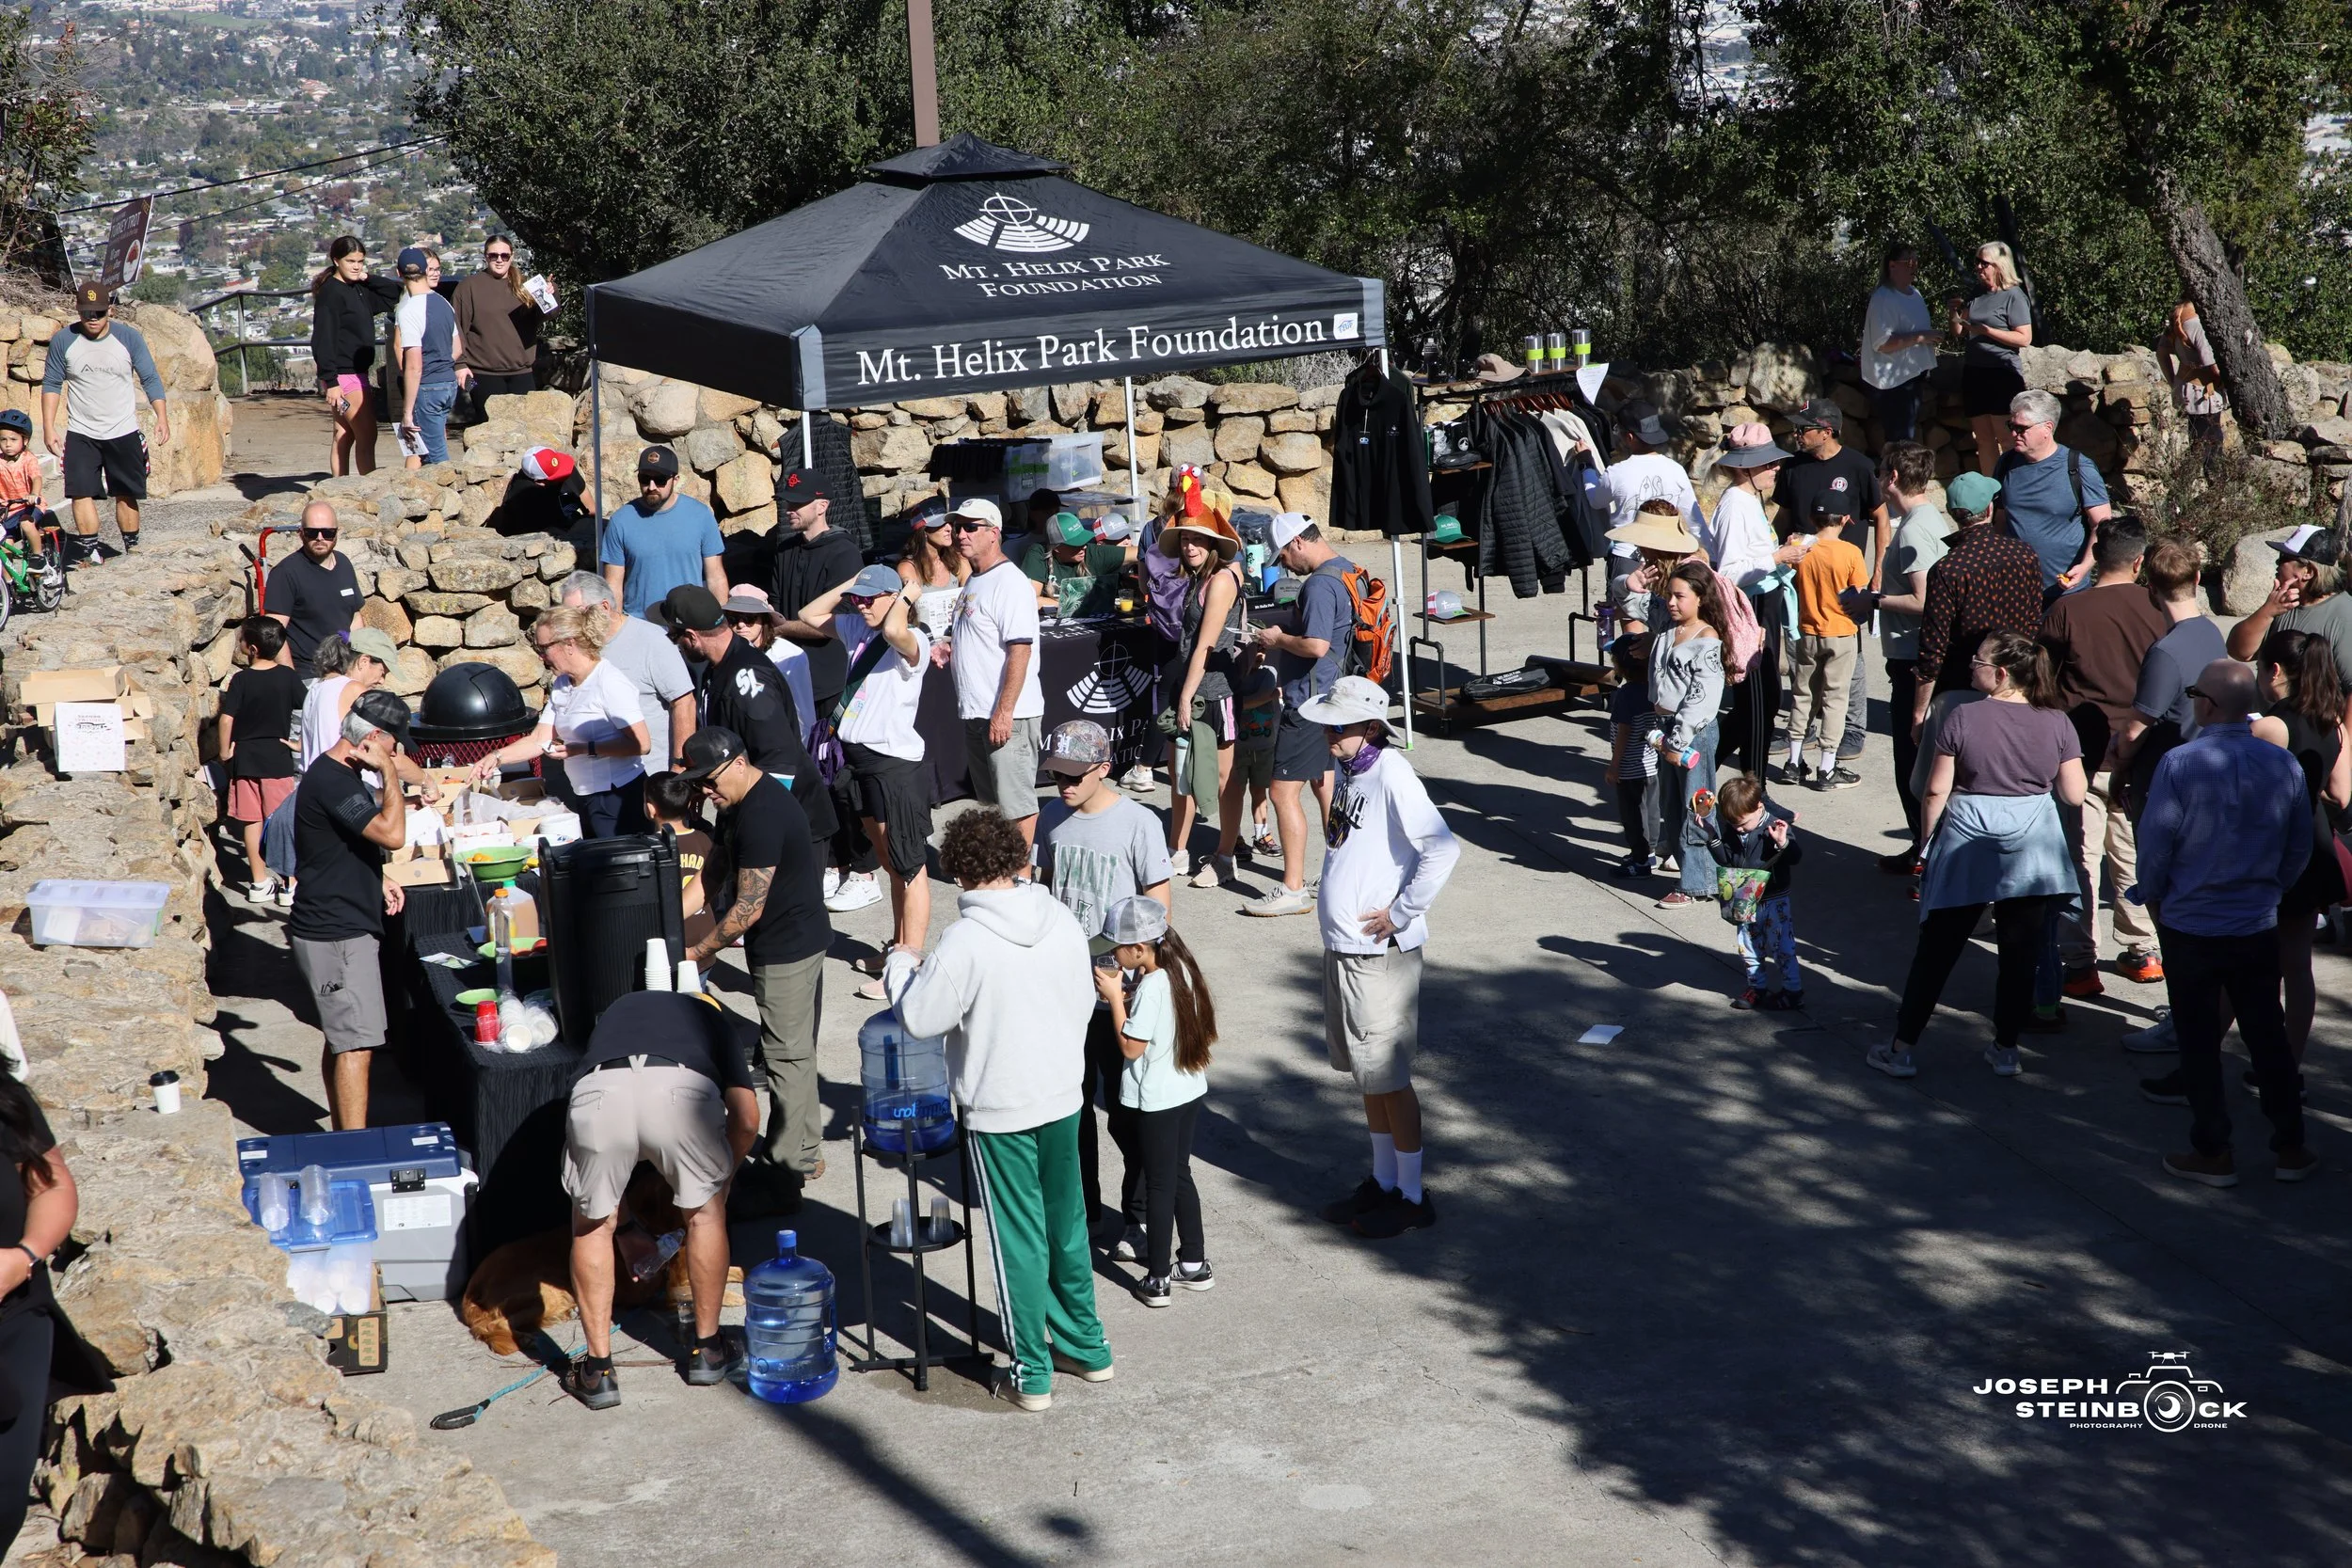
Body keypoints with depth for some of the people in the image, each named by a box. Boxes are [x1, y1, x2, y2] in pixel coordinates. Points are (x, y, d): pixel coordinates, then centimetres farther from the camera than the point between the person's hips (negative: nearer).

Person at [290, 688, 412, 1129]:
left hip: (339, 929, 11)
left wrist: (379, 881, 11)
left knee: (341, 1040, 16)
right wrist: (389, 775, -17)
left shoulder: (339, 775, 14)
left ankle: (342, 1137, 23)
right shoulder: (332, 782, -20)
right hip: (336, 935, -11)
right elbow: (392, 834, -29)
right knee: (356, 1044, -12)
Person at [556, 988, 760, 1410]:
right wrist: (719, 1178, 41)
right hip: (684, 1090, -1)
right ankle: (706, 1349, 34)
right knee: (705, 1213, 26)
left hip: (599, 1091, 1)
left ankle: (597, 1370, 23)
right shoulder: (716, 1023, 37)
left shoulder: (620, 1010, 44)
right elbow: (746, 1121, 21)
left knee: (593, 1225, 24)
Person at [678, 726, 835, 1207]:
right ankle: (805, 1153, 30)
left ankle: (779, 1179, 1)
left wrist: (700, 951, -13)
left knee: (785, 1059, -5)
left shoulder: (761, 817, -25)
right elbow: (714, 875, 13)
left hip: (788, 950, -11)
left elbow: (748, 907, -23)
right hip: (801, 940, 11)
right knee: (795, 1053, 19)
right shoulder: (738, 805, 9)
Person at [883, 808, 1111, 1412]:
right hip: (1064, 1097, 5)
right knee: (1068, 1225, 20)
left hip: (1000, 1111, -5)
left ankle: (1032, 1374, 13)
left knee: (1020, 1239, 5)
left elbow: (921, 1017, -14)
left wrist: (900, 965, 5)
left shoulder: (965, 941, -21)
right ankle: (1086, 1345, 32)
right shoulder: (1061, 920, -3)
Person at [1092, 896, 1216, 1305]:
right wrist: (1128, 993, 4)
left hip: (1155, 1100, -8)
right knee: (1179, 1175, 20)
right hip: (1190, 1091, 8)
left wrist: (1115, 997, -15)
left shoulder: (1151, 987, -24)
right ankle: (1194, 1264, 28)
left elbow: (1131, 1046, -21)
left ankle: (1158, 1280, 10)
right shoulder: (1182, 971, 0)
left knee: (1158, 1184, 2)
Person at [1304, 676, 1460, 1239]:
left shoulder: (1391, 776, -20)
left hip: (1380, 955, -9)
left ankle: (1412, 1198, 11)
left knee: (1390, 1078, 0)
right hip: (1342, 949, 9)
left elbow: (1442, 849, -31)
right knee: (1368, 1076, 17)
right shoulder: (1350, 773, 8)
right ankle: (1383, 1183, 29)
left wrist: (1400, 914, -22)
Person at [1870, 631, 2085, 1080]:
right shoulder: (2057, 723, -3)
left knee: (1936, 950, 6)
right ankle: (2006, 1048, 18)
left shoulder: (1962, 718, -10)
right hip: (2033, 850, 2)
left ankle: (1902, 1048, 10)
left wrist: (1929, 837, 8)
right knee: (2021, 953, 12)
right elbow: (2074, 795, -1)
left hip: (1967, 848, -1)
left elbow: (1936, 791, -7)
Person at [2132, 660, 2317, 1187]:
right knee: (2267, 1035, 14)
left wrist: (2154, 900, 4)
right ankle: (2289, 1147, 18)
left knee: (2199, 1041, 7)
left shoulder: (2179, 764, -17)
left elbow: (2155, 843, -12)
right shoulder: (2284, 764, -4)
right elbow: (2300, 847, 6)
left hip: (2190, 926, -3)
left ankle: (2213, 1153, 12)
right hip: (2258, 927, 4)